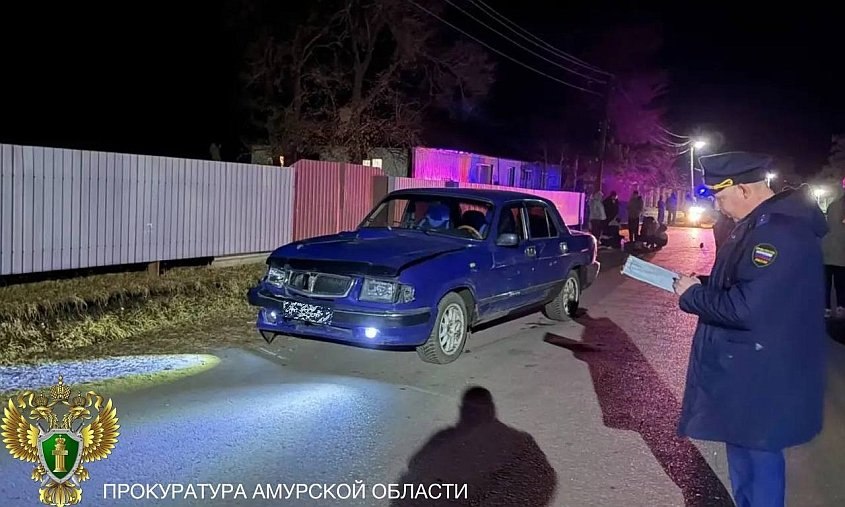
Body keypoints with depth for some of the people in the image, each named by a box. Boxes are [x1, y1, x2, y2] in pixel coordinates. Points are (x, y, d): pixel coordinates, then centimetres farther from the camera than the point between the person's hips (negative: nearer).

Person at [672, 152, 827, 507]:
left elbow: (746, 309, -31)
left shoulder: (782, 232, -26)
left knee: (759, 455, 4)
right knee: (740, 446, 22)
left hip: (761, 377, -10)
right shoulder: (759, 224, 8)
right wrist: (700, 284, 3)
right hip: (743, 368, 10)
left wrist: (692, 295, -16)